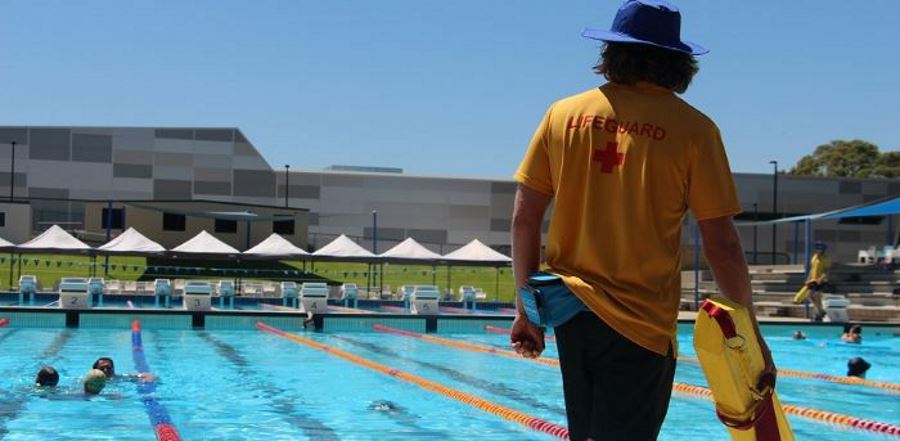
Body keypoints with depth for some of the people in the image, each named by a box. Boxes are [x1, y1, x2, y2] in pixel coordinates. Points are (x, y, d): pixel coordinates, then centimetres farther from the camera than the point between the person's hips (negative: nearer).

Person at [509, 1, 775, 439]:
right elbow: (721, 246, -6)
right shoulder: (692, 129, -6)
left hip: (571, 311, 4)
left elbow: (524, 219, 5)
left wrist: (526, 307, 13)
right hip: (640, 321, -4)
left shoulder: (563, 114, 4)